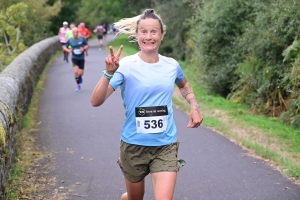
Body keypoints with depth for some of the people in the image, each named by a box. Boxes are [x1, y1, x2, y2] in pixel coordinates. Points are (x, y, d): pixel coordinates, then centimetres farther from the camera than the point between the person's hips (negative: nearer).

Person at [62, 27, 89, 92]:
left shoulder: (82, 39, -9)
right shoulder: (70, 40, -6)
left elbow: (87, 45, 0)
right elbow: (64, 47, 3)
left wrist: (84, 48, -21)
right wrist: (68, 50, -18)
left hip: (81, 58, 1)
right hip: (74, 58, -1)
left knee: (81, 73, 4)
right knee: (76, 71, -17)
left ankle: (80, 77, 44)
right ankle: (78, 85, 0)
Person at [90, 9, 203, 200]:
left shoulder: (172, 65, 0)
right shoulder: (126, 66, -11)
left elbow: (184, 85, 24)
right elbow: (96, 101, -20)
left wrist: (195, 107, 7)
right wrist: (109, 73, -34)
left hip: (166, 146, 2)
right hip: (134, 145, -2)